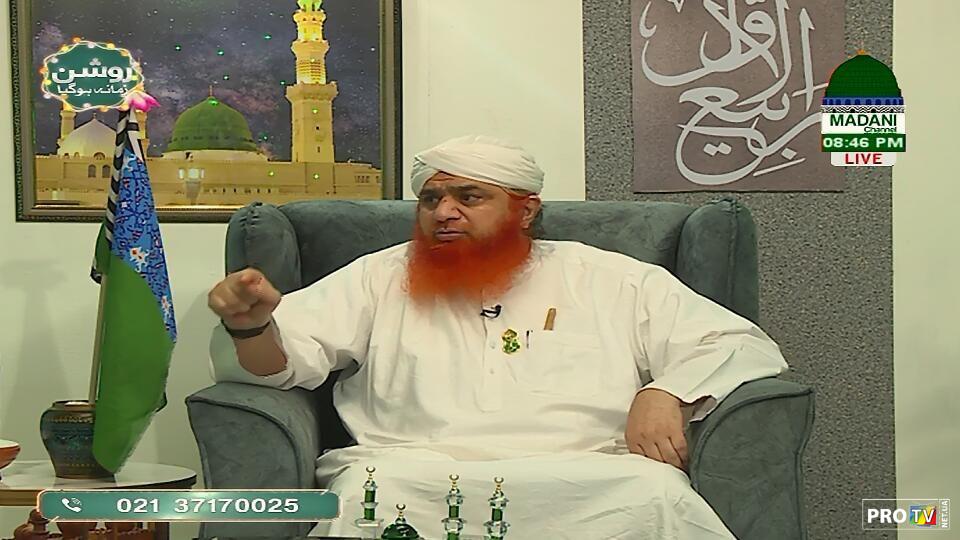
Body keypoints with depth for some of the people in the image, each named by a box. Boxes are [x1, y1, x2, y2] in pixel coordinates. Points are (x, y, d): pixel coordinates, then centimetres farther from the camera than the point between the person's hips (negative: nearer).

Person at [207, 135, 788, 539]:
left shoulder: (613, 281, 18)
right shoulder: (378, 279, 21)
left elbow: (744, 345, 15)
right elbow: (277, 358, 12)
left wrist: (667, 394, -6)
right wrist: (251, 323, -13)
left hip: (583, 483, 1)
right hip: (415, 478, 0)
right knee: (366, 492, -34)